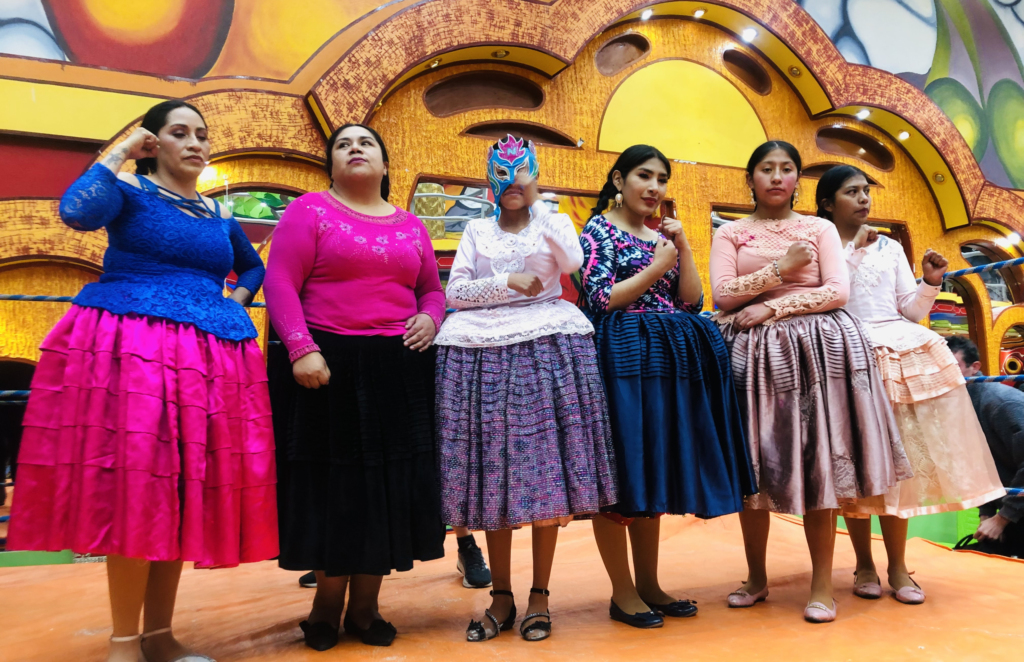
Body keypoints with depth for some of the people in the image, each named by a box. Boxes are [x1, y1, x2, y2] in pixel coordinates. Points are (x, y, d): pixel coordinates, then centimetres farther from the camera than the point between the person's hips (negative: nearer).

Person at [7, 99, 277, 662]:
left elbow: (254, 267, 34)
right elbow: (76, 212, -16)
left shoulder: (221, 216, 19)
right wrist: (120, 154, -4)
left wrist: (238, 297, 14)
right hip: (130, 346, -5)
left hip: (208, 356, 5)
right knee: (133, 487, -8)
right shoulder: (129, 191, 5)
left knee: (185, 491, 5)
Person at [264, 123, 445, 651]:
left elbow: (432, 289, 20)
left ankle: (366, 605, 21)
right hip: (329, 366, -4)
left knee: (391, 480, 6)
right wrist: (301, 349, -18)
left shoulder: (411, 226, 15)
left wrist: (429, 318, -2)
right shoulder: (310, 210, 3)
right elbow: (280, 282, -7)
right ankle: (327, 601, 23)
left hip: (398, 369, 4)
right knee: (331, 480, 4)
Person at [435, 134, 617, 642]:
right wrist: (508, 283, -4)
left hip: (546, 346, -1)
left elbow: (572, 262, -8)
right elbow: (455, 292, 7)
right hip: (483, 351, 1)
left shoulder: (554, 222, 15)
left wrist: (537, 204, -3)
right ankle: (501, 596, 11)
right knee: (492, 473, -1)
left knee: (545, 471, -4)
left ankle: (539, 595, 9)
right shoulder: (477, 230, 17)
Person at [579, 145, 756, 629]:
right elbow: (601, 299, -12)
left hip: (667, 360, 7)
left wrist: (682, 248, 1)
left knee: (653, 471, 10)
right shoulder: (599, 230, 0)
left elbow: (693, 301, 10)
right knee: (617, 476, -3)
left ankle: (648, 584, 21)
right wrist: (657, 267, -8)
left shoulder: (663, 236, 18)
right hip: (622, 356, -7)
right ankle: (622, 592, 9)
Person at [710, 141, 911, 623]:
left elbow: (838, 291, -1)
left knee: (816, 463, -4)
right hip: (752, 353, 1)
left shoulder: (820, 229, 11)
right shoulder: (730, 233, 11)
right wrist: (782, 268, -7)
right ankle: (756, 579, 17)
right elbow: (723, 293, -3)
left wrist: (773, 306, -10)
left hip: (816, 348, 0)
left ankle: (822, 585, 7)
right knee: (752, 465, 3)